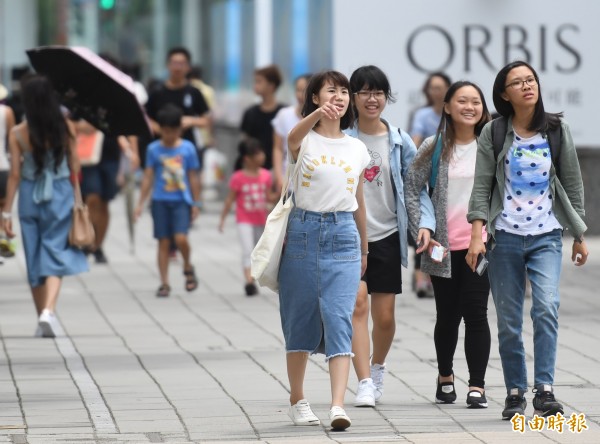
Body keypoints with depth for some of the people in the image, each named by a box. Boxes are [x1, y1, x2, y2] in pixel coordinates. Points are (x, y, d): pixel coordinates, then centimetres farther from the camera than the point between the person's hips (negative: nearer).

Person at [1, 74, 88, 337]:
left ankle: (43, 320, 20)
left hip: (30, 197, 1)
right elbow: (75, 169, -1)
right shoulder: (65, 128, -7)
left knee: (35, 259, 13)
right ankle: (48, 311, -22)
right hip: (60, 197, -1)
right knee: (55, 256, 0)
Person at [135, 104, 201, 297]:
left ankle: (188, 268, 14)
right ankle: (164, 283, 10)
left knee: (181, 238, -15)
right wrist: (140, 203, 1)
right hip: (160, 200, 1)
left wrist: (195, 203, 7)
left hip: (182, 200, -1)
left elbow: (193, 177, 7)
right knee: (163, 242, 2)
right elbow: (148, 177, 4)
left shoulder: (187, 148, 1)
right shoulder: (154, 149, 1)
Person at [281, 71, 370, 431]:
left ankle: (338, 405, -20)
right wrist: (317, 115, -49)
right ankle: (298, 401, 18)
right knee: (300, 318, 5)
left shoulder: (357, 149, 11)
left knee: (340, 320, -11)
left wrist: (364, 249, 24)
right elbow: (293, 138, -27)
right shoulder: (305, 140, 0)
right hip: (304, 232, -1)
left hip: (343, 235, 2)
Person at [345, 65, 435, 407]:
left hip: (386, 237, 2)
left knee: (384, 316, 5)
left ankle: (377, 367, 34)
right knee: (358, 305, -15)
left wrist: (424, 225, -8)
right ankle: (365, 384, -15)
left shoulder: (400, 142, 4)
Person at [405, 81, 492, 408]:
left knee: (475, 313, -7)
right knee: (447, 315, 10)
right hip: (444, 246, 0)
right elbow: (412, 188, 0)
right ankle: (445, 376, 31)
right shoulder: (434, 148, 2)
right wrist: (420, 228, -10)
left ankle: (477, 386, -5)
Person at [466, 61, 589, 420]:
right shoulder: (493, 134, 2)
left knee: (547, 306, -20)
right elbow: (482, 185, 1)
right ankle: (515, 393, 13)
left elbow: (572, 184, 11)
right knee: (509, 320, 2)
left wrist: (580, 235, 11)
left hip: (546, 237, 0)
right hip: (505, 237, 0)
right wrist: (477, 234, -8)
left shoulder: (557, 130, 5)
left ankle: (544, 390, -19)